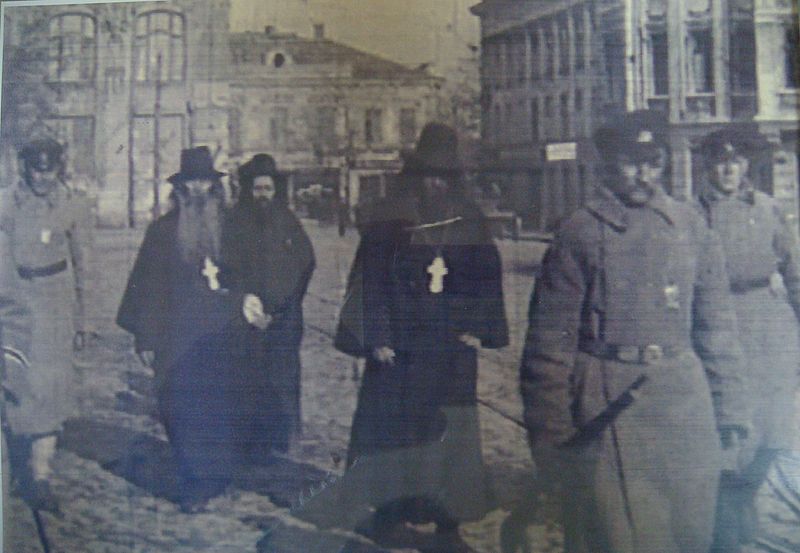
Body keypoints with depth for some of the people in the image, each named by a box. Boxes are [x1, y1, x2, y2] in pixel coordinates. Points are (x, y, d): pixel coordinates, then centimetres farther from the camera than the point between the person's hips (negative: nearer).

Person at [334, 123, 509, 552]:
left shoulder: (470, 220, 8)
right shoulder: (387, 218, 0)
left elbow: (487, 277, 11)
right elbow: (369, 279, -2)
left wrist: (478, 329, 2)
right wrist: (376, 337, -7)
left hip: (452, 346, 2)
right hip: (397, 344, -2)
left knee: (450, 432, 2)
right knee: (393, 425, 5)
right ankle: (390, 512, 19)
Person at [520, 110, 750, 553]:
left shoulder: (691, 226, 6)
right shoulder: (581, 232, -5)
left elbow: (717, 322, 10)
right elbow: (550, 337, -5)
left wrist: (729, 409, 7)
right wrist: (549, 431, -5)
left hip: (685, 398, 4)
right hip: (607, 408, -3)